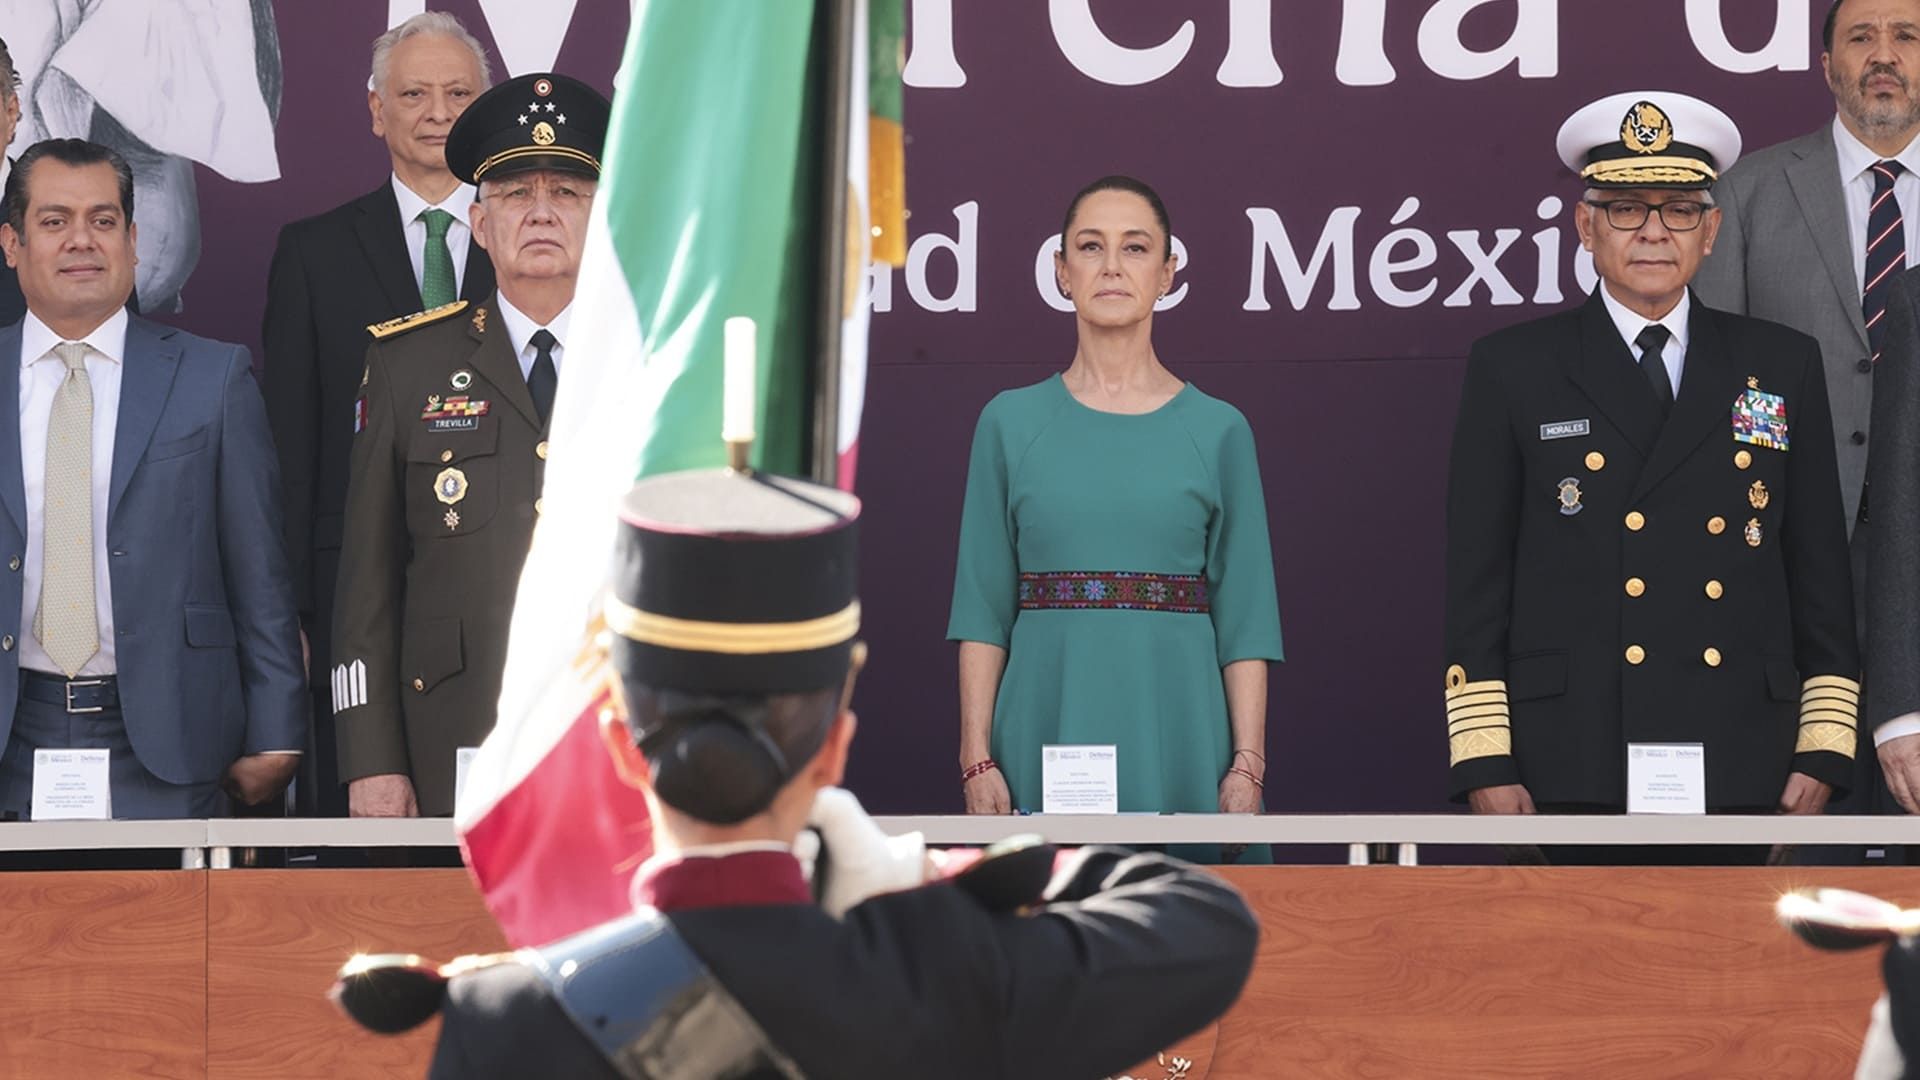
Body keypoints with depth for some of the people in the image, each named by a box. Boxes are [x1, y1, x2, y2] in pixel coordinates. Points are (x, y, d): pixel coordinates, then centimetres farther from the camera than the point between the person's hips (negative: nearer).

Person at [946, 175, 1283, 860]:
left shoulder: (1218, 431, 5)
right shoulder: (1011, 423, 6)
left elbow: (1244, 617, 3)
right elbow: (983, 606, 5)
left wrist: (1248, 765, -5)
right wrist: (977, 758, -3)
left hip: (1175, 730, 0)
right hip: (1047, 727, 0)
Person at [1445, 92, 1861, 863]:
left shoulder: (1783, 366, 12)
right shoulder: (1512, 372, 7)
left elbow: (1821, 571, 12)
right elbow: (1476, 583, 4)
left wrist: (1823, 748, 6)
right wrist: (1484, 761, -4)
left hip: (1737, 766, 2)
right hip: (1574, 767, -2)